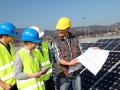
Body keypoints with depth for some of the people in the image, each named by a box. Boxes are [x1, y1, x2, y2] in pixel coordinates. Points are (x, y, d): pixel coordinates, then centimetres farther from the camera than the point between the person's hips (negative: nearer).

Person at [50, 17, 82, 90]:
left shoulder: (75, 39, 2)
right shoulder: (55, 42, -9)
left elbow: (81, 53, 6)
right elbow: (58, 59, -17)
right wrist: (69, 63, -33)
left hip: (76, 73, 4)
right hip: (63, 75, -3)